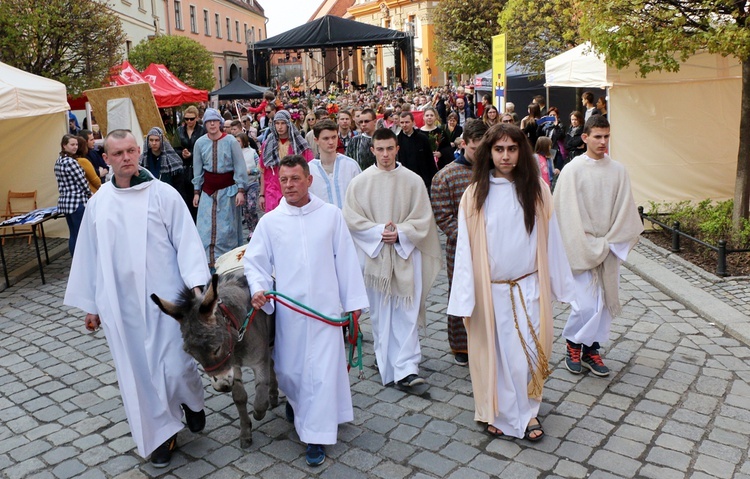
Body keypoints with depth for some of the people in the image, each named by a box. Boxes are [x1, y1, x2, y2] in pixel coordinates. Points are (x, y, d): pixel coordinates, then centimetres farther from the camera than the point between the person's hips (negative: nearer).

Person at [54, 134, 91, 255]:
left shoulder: (59, 161, 13)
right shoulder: (71, 162, -15)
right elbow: (82, 182, -12)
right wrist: (90, 194, 4)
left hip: (65, 202, 9)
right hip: (77, 202, -9)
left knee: (73, 235, 13)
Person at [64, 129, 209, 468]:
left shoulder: (164, 194, -5)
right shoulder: (98, 203, 7)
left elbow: (187, 242, -7)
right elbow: (88, 255, 12)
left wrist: (196, 284, -18)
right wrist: (90, 304, 14)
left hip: (165, 298, -3)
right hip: (120, 304, 4)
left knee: (175, 367, -1)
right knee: (138, 372, 9)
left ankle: (192, 402, 33)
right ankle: (161, 433, 28)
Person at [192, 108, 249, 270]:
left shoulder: (231, 141, -8)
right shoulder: (200, 143, 0)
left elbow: (240, 167, -7)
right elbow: (197, 169, 7)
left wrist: (241, 190, -11)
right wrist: (196, 192, 6)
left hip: (228, 189, -3)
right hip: (208, 190, 3)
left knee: (227, 226, 4)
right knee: (206, 227, 1)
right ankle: (209, 261, 11)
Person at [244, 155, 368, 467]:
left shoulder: (331, 215, -1)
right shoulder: (269, 221, 1)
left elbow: (345, 259, 2)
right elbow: (254, 261, 5)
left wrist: (353, 301, 4)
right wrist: (258, 289, -14)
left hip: (325, 307, -1)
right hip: (288, 310, 2)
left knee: (322, 370, -1)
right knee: (288, 369, 12)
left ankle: (316, 437, 14)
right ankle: (296, 399, 47)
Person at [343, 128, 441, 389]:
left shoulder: (413, 181, -1)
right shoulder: (359, 182, -1)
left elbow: (423, 218, 0)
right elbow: (351, 218, -2)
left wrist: (400, 233, -14)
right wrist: (378, 231, -14)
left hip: (406, 253, 0)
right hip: (374, 253, 1)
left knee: (407, 313, -4)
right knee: (379, 312, 10)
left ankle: (406, 369, -1)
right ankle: (385, 362, 25)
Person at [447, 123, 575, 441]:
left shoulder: (536, 190, -1)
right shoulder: (475, 194, -5)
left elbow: (549, 239, 3)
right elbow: (465, 247, -5)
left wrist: (558, 283, 5)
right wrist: (465, 296, -7)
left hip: (528, 288, 1)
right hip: (490, 290, -1)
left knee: (528, 352, 6)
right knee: (495, 352, 9)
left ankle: (527, 412, 27)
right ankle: (498, 413, 27)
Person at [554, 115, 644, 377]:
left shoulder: (618, 171, 3)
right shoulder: (572, 170, -7)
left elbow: (624, 211, 4)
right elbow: (568, 214, -9)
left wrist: (608, 243, -5)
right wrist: (589, 247, -10)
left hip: (609, 249, 4)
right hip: (581, 248, -4)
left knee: (605, 301, 9)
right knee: (586, 304, -8)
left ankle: (591, 349, 24)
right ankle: (573, 343, 18)